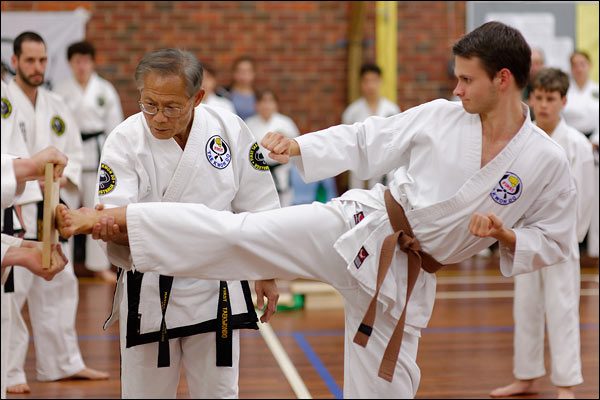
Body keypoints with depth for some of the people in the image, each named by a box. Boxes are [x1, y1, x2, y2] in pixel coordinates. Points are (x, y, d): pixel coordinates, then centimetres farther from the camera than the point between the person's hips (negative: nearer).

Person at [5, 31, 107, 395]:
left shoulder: (56, 105, 11)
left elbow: (74, 152, 13)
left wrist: (62, 178, -6)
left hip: (53, 209, 7)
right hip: (15, 211, -7)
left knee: (58, 286, 15)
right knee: (11, 291, -8)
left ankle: (65, 362, 27)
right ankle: (9, 372, 1)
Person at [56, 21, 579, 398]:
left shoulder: (547, 163, -8)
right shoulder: (440, 117, -4)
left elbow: (555, 242, 1)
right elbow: (365, 140, 2)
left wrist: (505, 236, -17)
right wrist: (299, 146, -10)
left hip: (407, 277, 0)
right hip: (359, 227, 1)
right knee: (237, 232, -12)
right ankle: (110, 219, -7)